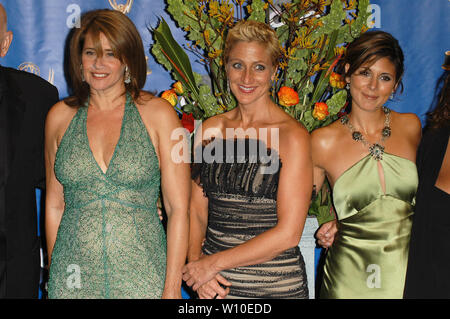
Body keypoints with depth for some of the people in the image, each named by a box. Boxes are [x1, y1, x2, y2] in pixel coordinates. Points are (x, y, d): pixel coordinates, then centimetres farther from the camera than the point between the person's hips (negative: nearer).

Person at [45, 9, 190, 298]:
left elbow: (178, 209, -6)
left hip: (142, 276, -2)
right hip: (73, 275, 2)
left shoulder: (158, 114, -4)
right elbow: (54, 205, 10)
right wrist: (53, 271, 6)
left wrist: (172, 287, -10)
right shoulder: (60, 116, 5)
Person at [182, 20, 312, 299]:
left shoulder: (292, 135, -11)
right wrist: (195, 262, -11)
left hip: (276, 285, -3)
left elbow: (288, 233, -15)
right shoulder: (209, 130, 3)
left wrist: (215, 262, -13)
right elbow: (196, 211, 5)